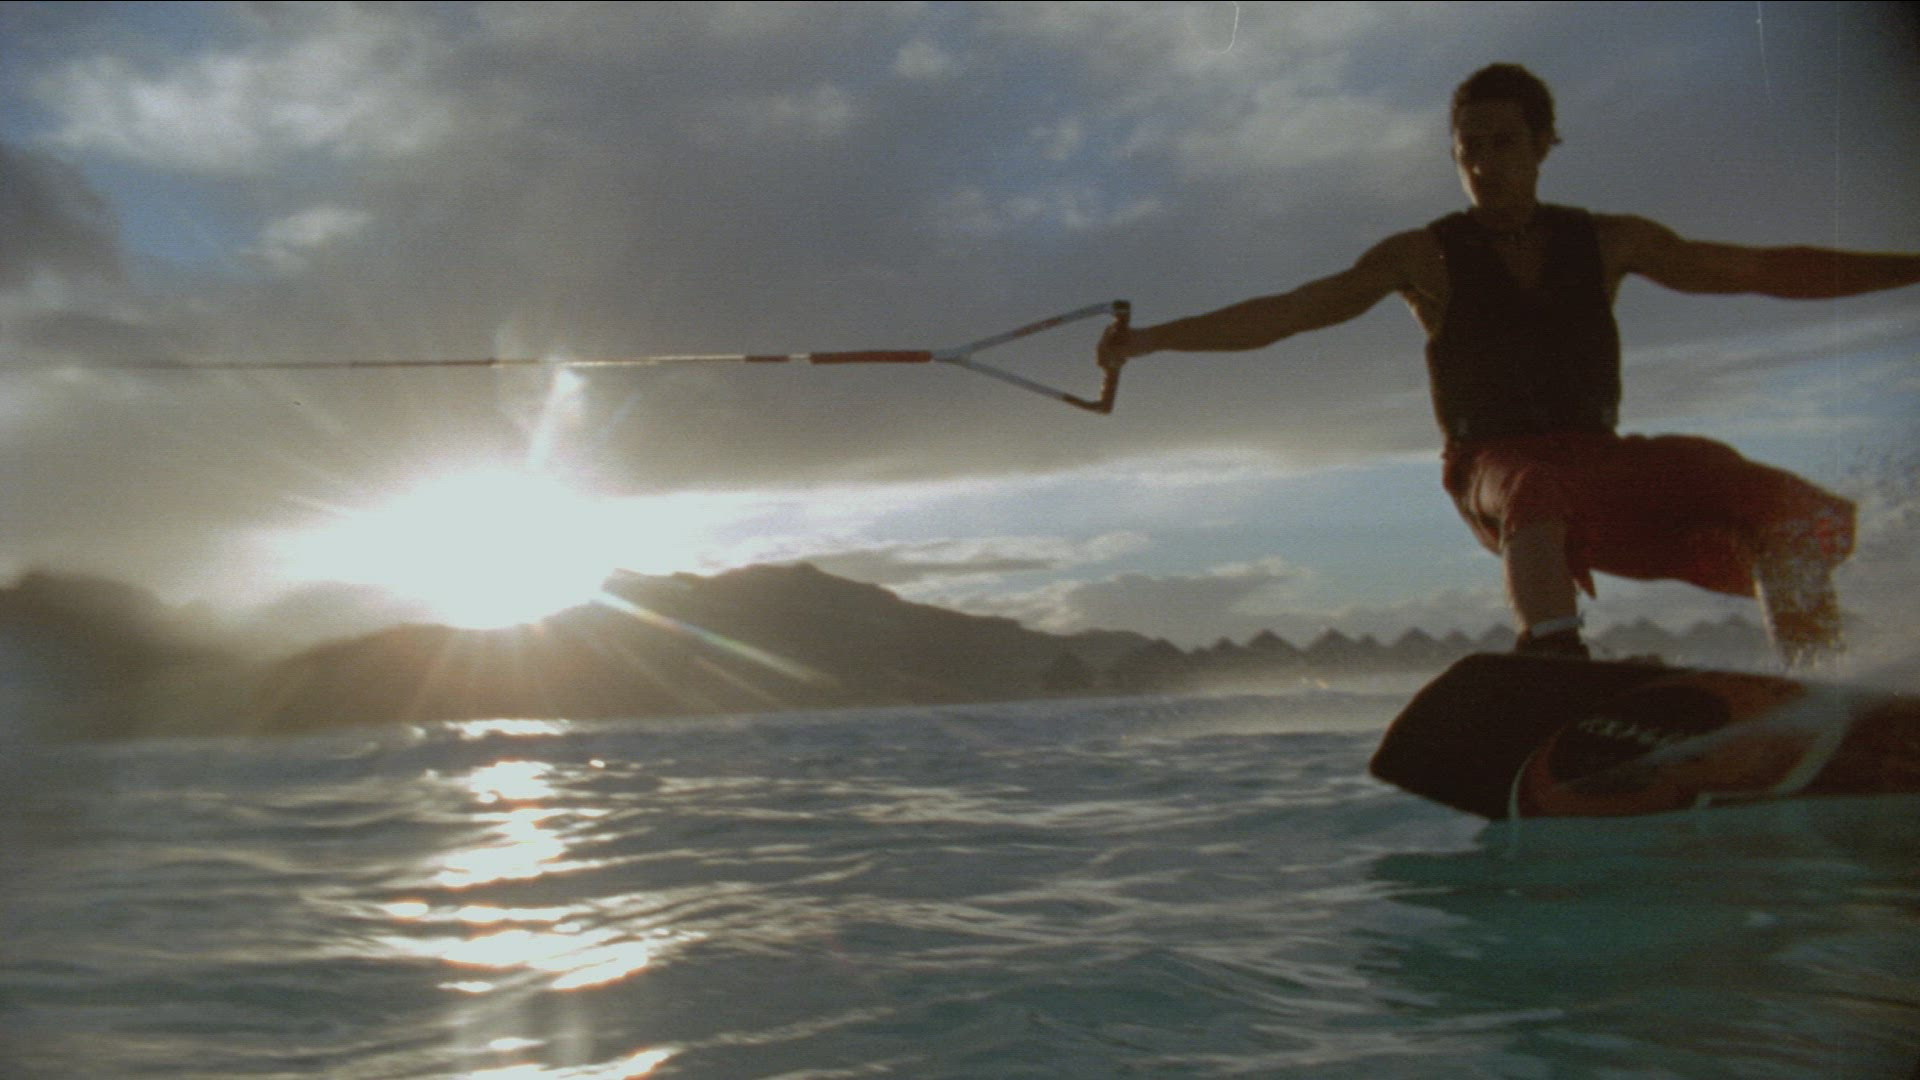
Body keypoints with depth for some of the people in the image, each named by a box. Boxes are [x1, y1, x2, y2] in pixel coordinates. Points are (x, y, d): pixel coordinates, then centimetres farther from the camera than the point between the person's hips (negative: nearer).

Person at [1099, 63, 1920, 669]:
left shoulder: (1606, 244, 13)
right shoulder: (1425, 259, 5)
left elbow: (1766, 270, 17)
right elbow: (1282, 315, -1)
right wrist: (1150, 339, -10)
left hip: (1601, 461, 4)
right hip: (1495, 464, -3)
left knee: (1791, 510, -19)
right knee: (1536, 493, -41)